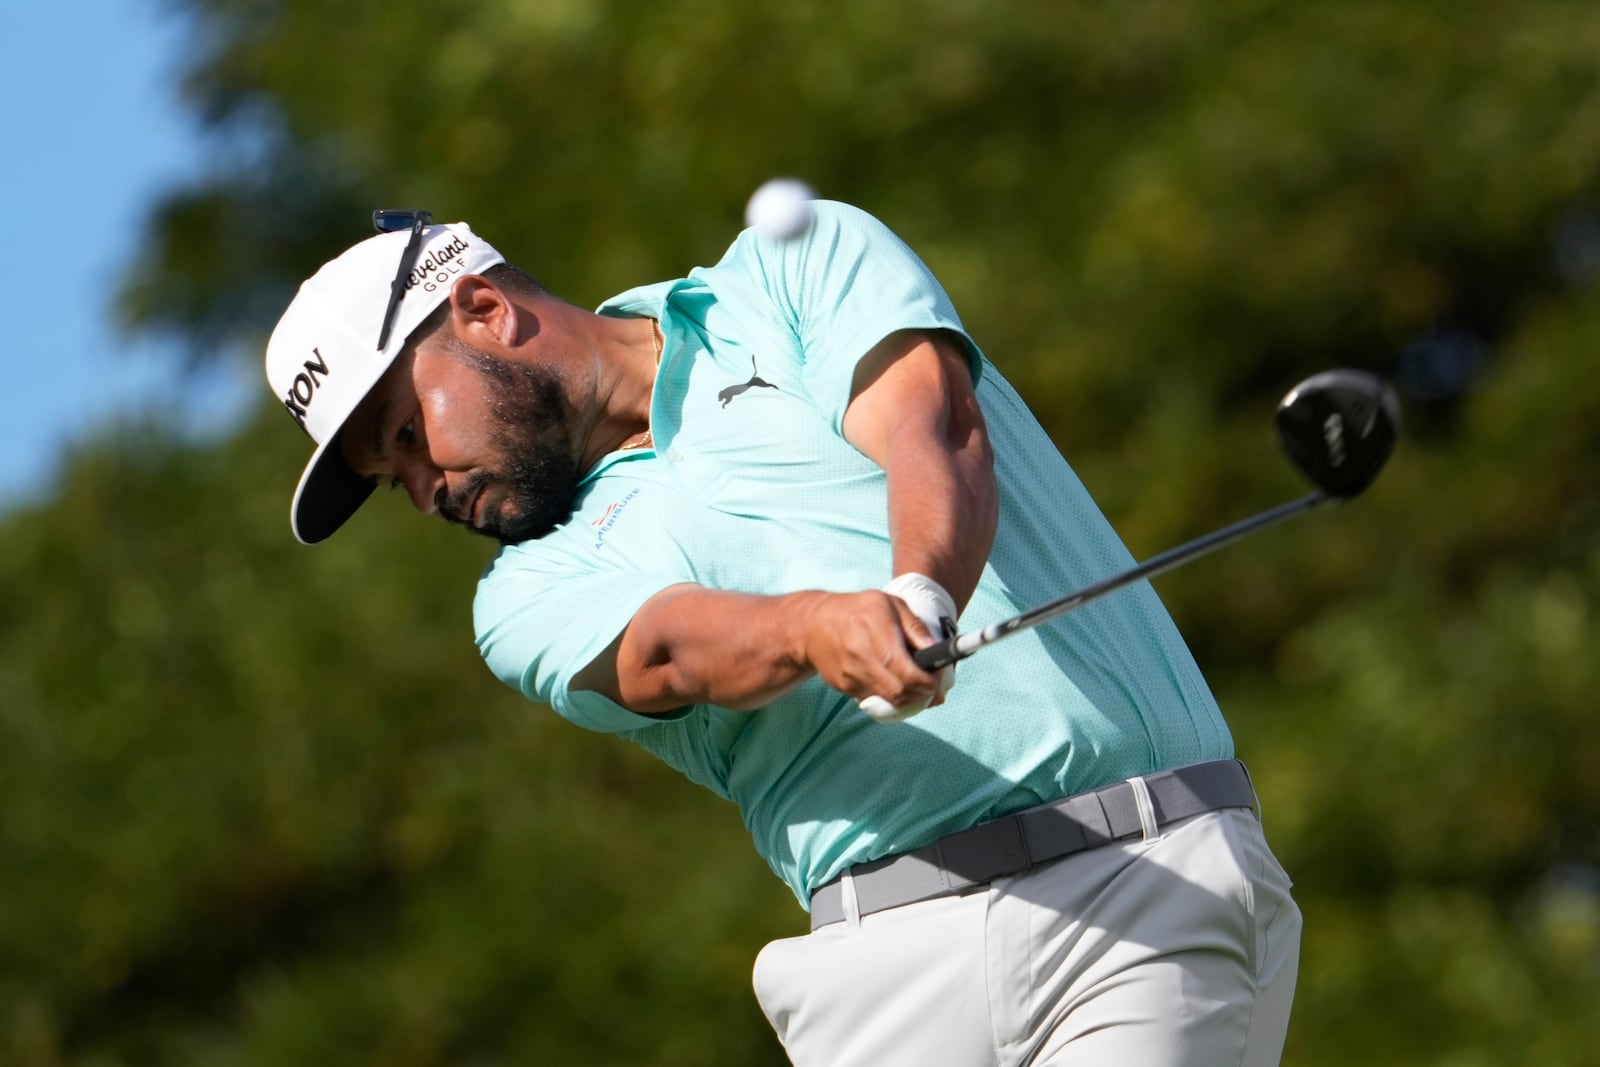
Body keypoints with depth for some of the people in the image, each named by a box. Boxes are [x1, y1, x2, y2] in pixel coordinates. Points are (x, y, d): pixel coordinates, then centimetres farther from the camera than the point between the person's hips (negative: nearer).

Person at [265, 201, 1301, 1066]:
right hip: (899, 956, 3)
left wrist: (922, 595, -30)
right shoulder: (536, 590, 15)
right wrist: (821, 627, -31)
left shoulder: (805, 268, 13)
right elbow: (665, 650, -7)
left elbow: (931, 432, -7)